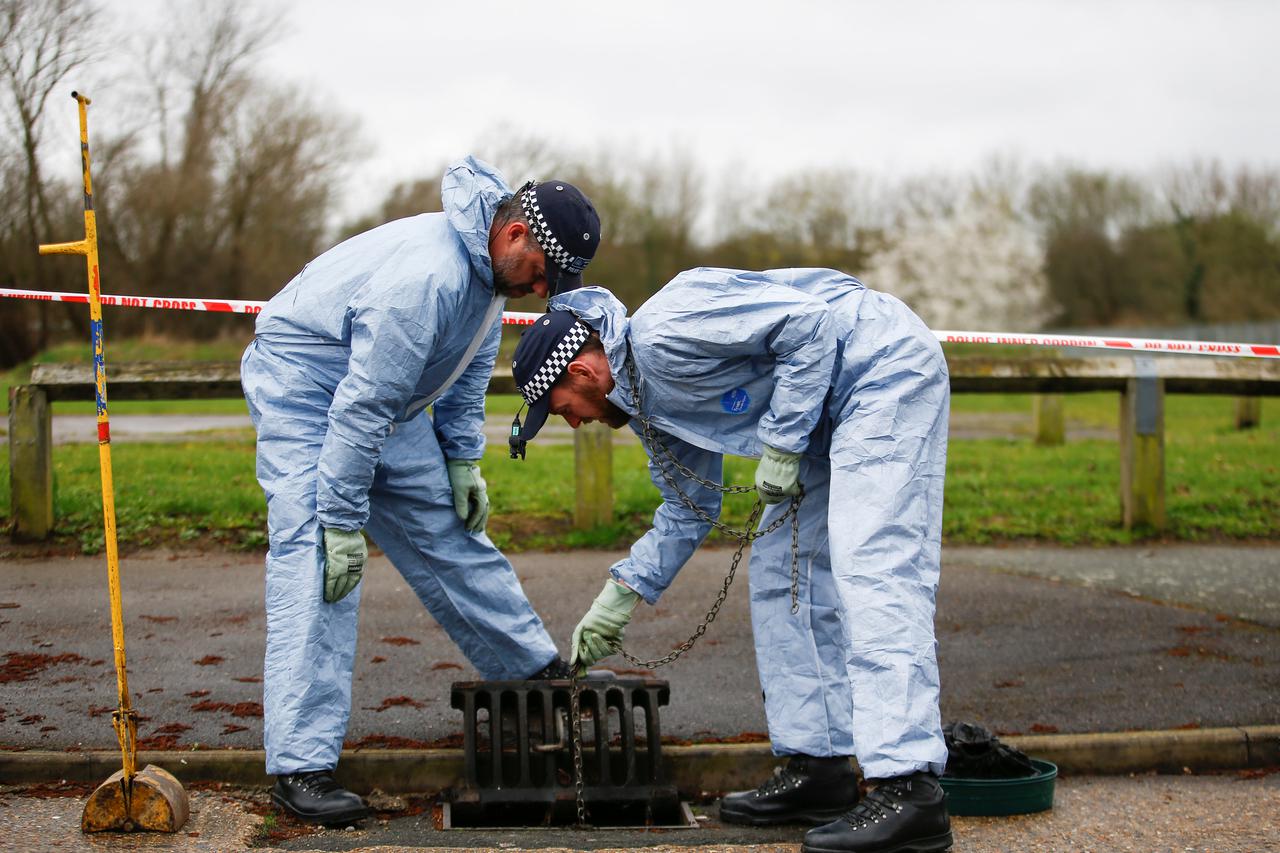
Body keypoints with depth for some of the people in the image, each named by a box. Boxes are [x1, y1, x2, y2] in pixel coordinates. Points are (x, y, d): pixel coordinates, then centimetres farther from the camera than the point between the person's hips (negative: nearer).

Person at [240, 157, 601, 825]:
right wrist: (341, 520, -29)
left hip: (387, 400, 9)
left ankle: (538, 670, 28)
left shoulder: (491, 267, -4)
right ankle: (300, 765, -20)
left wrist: (463, 460, 4)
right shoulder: (427, 277, -34)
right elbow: (360, 405, -33)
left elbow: (470, 367, 12)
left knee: (451, 534, 13)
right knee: (317, 564, -18)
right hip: (305, 388, -9)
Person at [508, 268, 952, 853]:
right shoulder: (646, 400, 10)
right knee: (780, 575, 10)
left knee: (873, 569, -20)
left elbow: (809, 324, -24)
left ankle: (909, 792, -26)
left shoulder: (662, 333, -21)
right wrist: (620, 595, 17)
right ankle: (817, 767, 13)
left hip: (887, 365, -11)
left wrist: (782, 444, -20)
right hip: (832, 411, 11)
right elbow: (689, 509, 21)